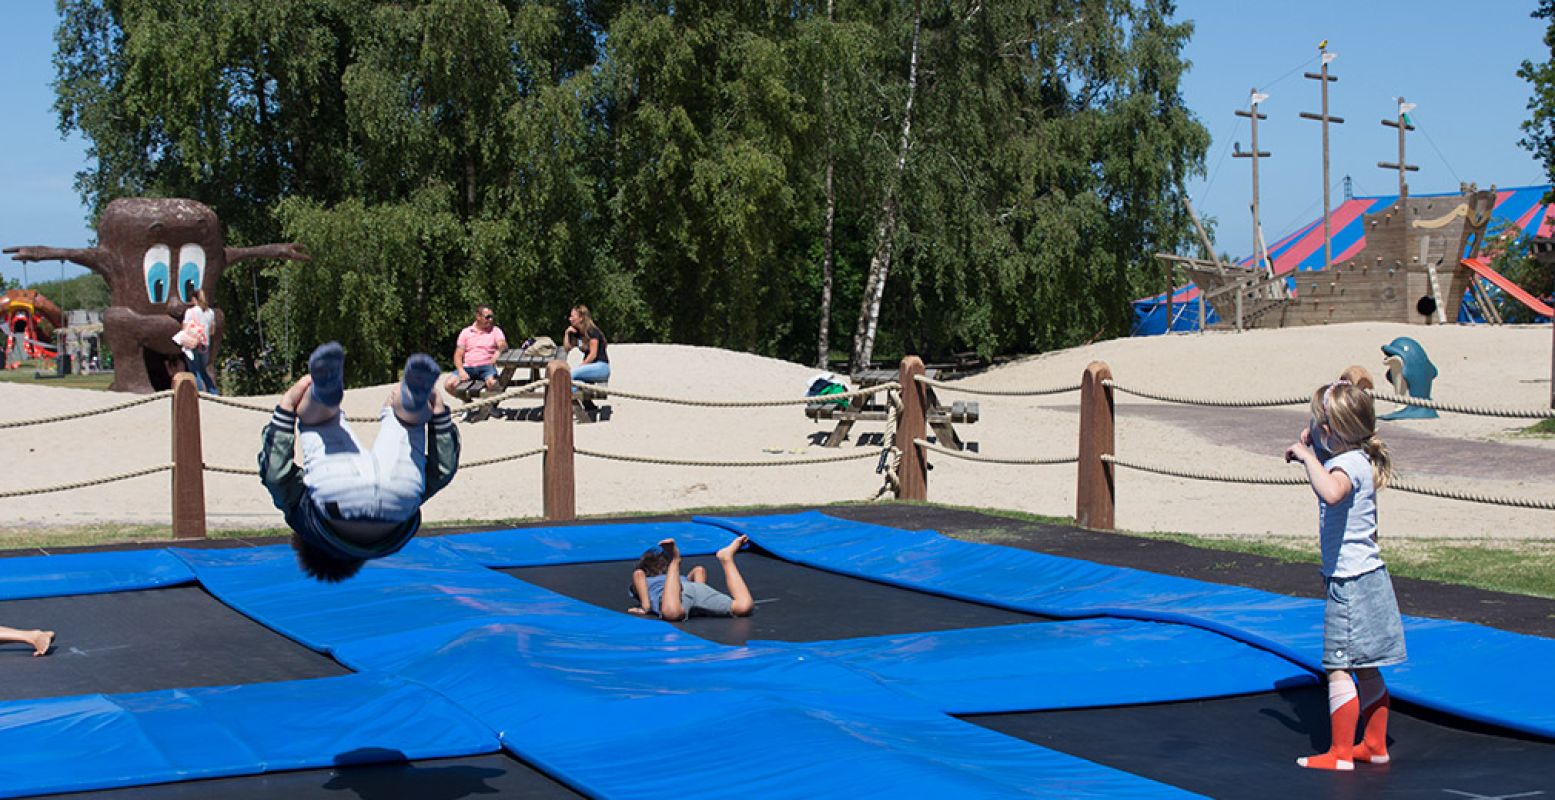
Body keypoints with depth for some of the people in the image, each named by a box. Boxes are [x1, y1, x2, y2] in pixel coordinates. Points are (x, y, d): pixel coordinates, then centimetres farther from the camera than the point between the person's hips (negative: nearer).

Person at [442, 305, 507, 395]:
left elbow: (504, 345, -5)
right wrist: (461, 370, -9)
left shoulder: (495, 330, 12)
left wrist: (498, 352, -29)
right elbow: (458, 355, 10)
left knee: (492, 383, -37)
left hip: (486, 367, -2)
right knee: (449, 385, -22)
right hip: (467, 367, 2)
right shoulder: (466, 332, 15)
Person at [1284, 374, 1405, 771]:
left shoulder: (1348, 464, -20)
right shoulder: (1356, 459, 10)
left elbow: (1330, 492, -44)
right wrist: (1309, 450, 9)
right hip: (1367, 576, 10)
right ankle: (1375, 746, 24)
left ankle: (1341, 752, 1)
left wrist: (1307, 456, -31)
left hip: (1350, 581, -10)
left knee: (1339, 668, -4)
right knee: (1365, 669, 16)